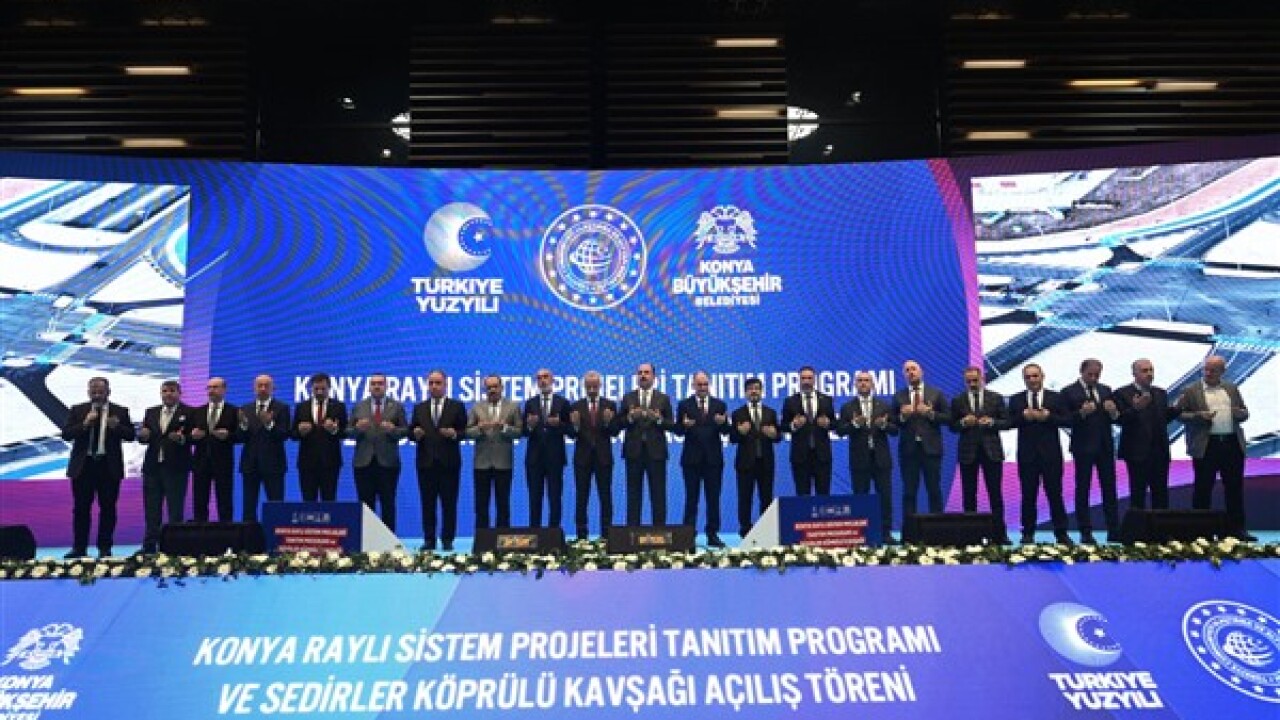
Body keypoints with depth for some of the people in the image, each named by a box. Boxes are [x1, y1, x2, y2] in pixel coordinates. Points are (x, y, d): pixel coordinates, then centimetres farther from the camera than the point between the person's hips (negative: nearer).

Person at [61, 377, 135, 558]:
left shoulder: (120, 411, 6)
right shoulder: (77, 410, 8)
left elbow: (130, 435, 1)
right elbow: (66, 434, 0)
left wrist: (117, 427, -17)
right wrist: (85, 424, -15)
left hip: (109, 466, -1)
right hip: (83, 466, 1)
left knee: (108, 508, 2)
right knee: (81, 508, 4)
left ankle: (105, 548, 9)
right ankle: (79, 548, 11)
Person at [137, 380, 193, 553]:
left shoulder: (188, 413, -2)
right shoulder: (151, 412, 14)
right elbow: (143, 438, 13)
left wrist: (182, 438, -26)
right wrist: (142, 435, -9)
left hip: (176, 467, -5)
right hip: (152, 467, 5)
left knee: (175, 511, -1)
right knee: (151, 510, 8)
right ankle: (150, 547, 15)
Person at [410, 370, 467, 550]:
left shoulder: (457, 407, 6)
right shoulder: (419, 408, 13)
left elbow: (465, 431, 2)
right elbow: (411, 432, 11)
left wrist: (454, 434, -18)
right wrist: (415, 434, -11)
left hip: (449, 462, -2)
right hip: (426, 462, 2)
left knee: (449, 503, 1)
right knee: (427, 503, 4)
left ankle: (447, 540, 8)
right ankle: (429, 540, 10)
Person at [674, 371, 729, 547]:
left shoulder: (719, 405, 8)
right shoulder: (684, 405, 4)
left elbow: (726, 431, 2)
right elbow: (678, 430, 0)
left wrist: (722, 423, -19)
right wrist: (684, 425, -21)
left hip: (713, 458, 1)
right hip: (692, 458, -1)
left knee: (713, 498, 4)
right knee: (691, 498, 2)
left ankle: (713, 535, 10)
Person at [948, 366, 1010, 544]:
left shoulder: (996, 398, 6)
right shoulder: (958, 401, 7)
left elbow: (1006, 422, 4)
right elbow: (952, 426, 6)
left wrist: (992, 422, -14)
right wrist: (963, 422, -13)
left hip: (992, 450, -1)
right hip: (967, 452, 1)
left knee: (995, 494, -1)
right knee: (969, 495, 4)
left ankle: (1000, 534, 3)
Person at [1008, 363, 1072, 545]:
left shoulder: (1056, 398, 7)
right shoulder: (1016, 400, 8)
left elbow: (1067, 421, -1)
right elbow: (1009, 423, 1)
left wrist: (1048, 416, -14)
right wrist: (1024, 416, -15)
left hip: (1051, 453, -1)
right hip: (1027, 453, 1)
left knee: (1055, 493, 1)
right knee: (1028, 494, 4)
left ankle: (1061, 533, 8)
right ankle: (1028, 533, 11)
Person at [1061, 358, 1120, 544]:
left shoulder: (1106, 390, 12)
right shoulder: (1069, 392, -3)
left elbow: (1114, 419, 10)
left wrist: (1113, 412, -12)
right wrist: (1081, 413, -25)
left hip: (1105, 446, 4)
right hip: (1083, 447, -4)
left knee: (1110, 489, 4)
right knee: (1083, 490, 1)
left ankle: (1114, 532, 9)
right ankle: (1086, 533, 5)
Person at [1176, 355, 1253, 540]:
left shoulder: (1232, 388, 14)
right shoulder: (1191, 391, 2)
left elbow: (1244, 413, 17)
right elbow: (1179, 414, -2)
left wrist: (1240, 413, -6)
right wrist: (1199, 416, -17)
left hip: (1233, 444, 4)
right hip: (1205, 446, -4)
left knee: (1235, 489, 7)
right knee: (1203, 489, 1)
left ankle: (1237, 529, 14)